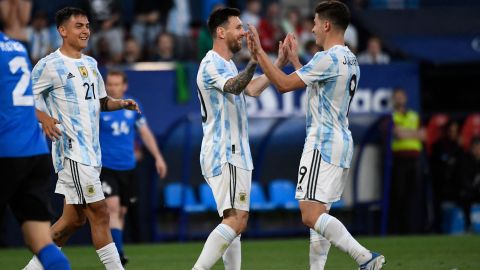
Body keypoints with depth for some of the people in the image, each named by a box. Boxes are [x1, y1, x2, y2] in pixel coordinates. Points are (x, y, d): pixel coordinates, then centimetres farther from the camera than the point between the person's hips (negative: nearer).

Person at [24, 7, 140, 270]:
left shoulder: (91, 64, 16)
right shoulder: (50, 65, -9)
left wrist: (121, 104, 6)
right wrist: (44, 117, -27)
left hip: (91, 149, 9)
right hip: (71, 149, -9)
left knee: (73, 219, 11)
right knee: (99, 214, -10)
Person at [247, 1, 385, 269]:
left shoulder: (328, 59, -15)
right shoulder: (351, 61, 15)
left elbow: (284, 84, -15)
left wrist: (259, 52, -9)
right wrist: (294, 59, 35)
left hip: (323, 144, -10)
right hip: (342, 143, 10)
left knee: (312, 215, -15)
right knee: (318, 215, 14)